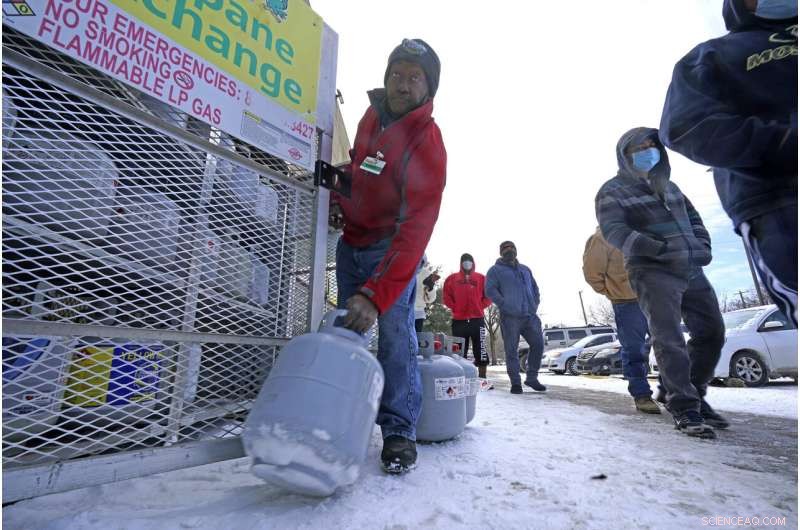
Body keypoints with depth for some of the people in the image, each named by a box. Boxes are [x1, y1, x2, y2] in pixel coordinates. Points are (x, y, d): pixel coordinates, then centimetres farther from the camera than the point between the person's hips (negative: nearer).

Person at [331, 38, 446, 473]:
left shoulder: (427, 146, -23)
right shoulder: (372, 115, 0)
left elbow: (414, 231, -33)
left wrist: (375, 294, -42)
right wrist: (338, 198, 5)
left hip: (393, 247, -6)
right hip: (350, 240, 6)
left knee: (394, 331, -18)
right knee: (346, 329, 8)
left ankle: (399, 433, -3)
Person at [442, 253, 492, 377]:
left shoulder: (481, 278, 11)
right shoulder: (452, 278, 11)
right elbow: (446, 296, 7)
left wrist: (480, 307, -3)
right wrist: (454, 307, -3)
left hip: (477, 320, 0)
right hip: (459, 321, 0)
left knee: (481, 351, 1)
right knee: (459, 353, 5)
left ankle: (482, 379, 10)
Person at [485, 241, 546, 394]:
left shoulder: (525, 269, 25)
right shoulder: (495, 270, 6)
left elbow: (535, 288, 26)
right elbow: (490, 290, -6)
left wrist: (535, 305, 10)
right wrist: (505, 305, -14)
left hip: (530, 315, 5)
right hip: (510, 317, -5)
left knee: (538, 344, 1)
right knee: (511, 350, -3)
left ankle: (532, 378, 16)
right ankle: (515, 382, 7)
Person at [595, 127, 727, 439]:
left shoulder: (668, 185, 23)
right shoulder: (613, 190, -1)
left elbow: (693, 217, 28)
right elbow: (613, 230, -15)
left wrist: (702, 245, 9)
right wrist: (658, 248, -26)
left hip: (692, 270, 8)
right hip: (653, 272, -7)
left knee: (711, 333, 10)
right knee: (669, 339, -12)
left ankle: (695, 396, 25)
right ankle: (684, 408, -5)